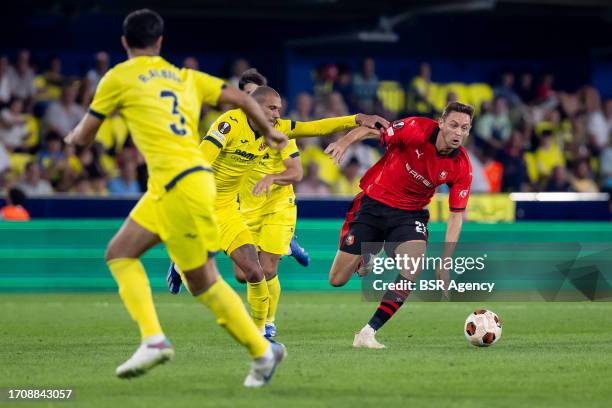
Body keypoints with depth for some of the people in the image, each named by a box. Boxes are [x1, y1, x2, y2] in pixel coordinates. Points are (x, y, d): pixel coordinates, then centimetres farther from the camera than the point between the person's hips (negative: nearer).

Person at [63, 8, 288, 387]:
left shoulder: (119, 78, 1)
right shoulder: (186, 77, 16)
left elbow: (83, 136, 9)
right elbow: (242, 98, 10)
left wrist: (75, 135, 34)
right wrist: (268, 132, 28)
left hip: (181, 185, -8)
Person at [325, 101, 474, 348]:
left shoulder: (462, 168, -13)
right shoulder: (416, 129, -21)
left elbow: (456, 216, -8)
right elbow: (371, 131, -12)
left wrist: (445, 262, -15)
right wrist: (344, 142, -33)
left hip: (409, 213, 2)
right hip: (373, 203, -1)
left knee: (415, 266, -28)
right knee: (337, 280, -2)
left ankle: (368, 332, -19)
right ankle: (365, 259, 37)